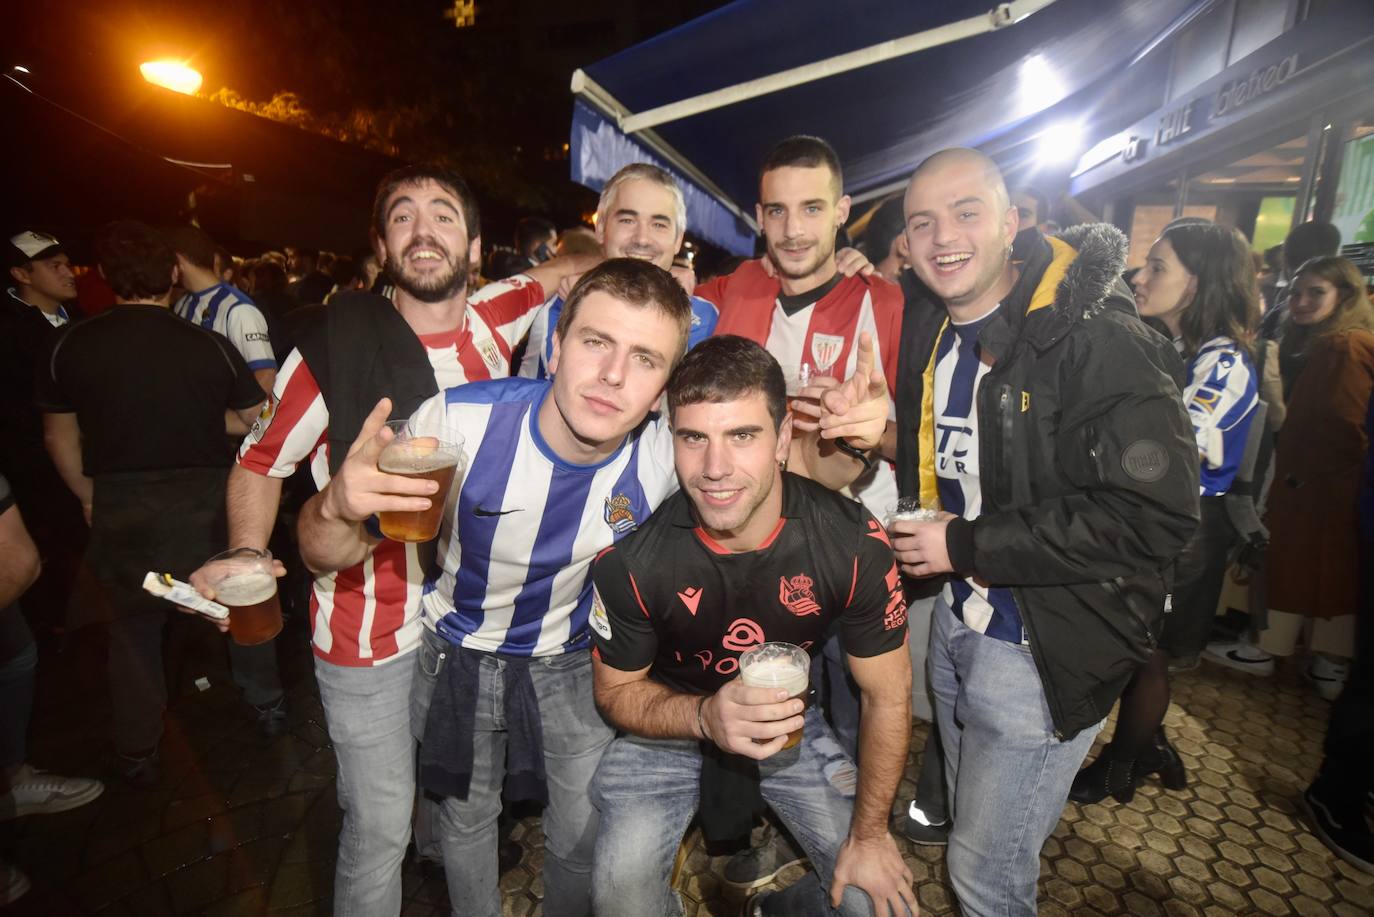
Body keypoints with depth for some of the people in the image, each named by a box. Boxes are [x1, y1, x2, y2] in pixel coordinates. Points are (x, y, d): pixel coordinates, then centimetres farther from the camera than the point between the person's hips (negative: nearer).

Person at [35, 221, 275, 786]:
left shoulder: (70, 347, -6)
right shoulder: (210, 346, -11)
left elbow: (59, 435, 4)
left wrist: (88, 497, 16)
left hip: (120, 509, 1)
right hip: (206, 501, -1)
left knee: (135, 627, 17)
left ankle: (136, 755, 29)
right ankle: (266, 701, 34)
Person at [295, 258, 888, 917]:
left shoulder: (669, 452, -26)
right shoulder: (461, 421, -30)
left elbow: (809, 463, -14)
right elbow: (332, 557, -21)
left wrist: (849, 442, -38)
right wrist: (337, 507, -46)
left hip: (569, 660, 1)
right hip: (458, 654, 0)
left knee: (585, 835, 15)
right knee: (467, 818, 21)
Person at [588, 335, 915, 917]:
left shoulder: (851, 541, -25)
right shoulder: (631, 553, -27)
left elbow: (887, 696, -10)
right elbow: (616, 690, -10)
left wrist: (869, 834, -6)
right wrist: (703, 716, -30)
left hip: (791, 721, 2)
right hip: (666, 725, -1)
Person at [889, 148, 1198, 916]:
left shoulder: (1097, 338, -19)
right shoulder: (931, 343, 4)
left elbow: (1156, 514, -25)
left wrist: (968, 546, -23)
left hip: (1047, 648, -7)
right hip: (955, 623, 7)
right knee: (973, 829, 26)